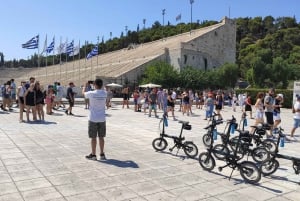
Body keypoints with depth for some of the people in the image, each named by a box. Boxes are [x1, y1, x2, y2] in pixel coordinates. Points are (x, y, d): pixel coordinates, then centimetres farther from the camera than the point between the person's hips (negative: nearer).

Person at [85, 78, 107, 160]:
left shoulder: (91, 93, -11)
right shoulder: (105, 94, -1)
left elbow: (84, 94, 11)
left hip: (93, 119, -3)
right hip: (102, 119, 3)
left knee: (93, 137, 5)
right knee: (101, 137, 10)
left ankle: (93, 155, 11)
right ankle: (102, 154, 15)